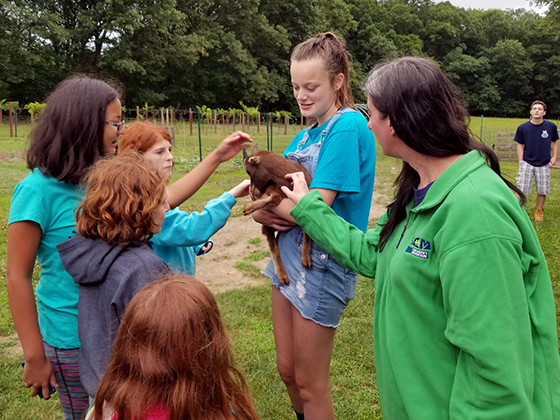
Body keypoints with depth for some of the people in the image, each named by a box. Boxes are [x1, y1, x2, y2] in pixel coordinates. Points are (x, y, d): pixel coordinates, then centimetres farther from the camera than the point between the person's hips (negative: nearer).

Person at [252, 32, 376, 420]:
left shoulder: (348, 126, -15)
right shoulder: (307, 133, 10)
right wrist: (266, 211, -14)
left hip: (323, 262, -8)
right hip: (288, 255, 8)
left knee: (309, 385, 8)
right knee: (288, 371, 21)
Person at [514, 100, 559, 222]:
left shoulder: (551, 126, -4)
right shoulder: (523, 128, -6)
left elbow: (555, 142, 10)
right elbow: (520, 145, 1)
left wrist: (554, 157, 0)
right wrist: (521, 163, -4)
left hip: (544, 164, 1)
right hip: (527, 163, -1)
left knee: (542, 190, 10)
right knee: (521, 189, -2)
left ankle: (539, 211, 30)